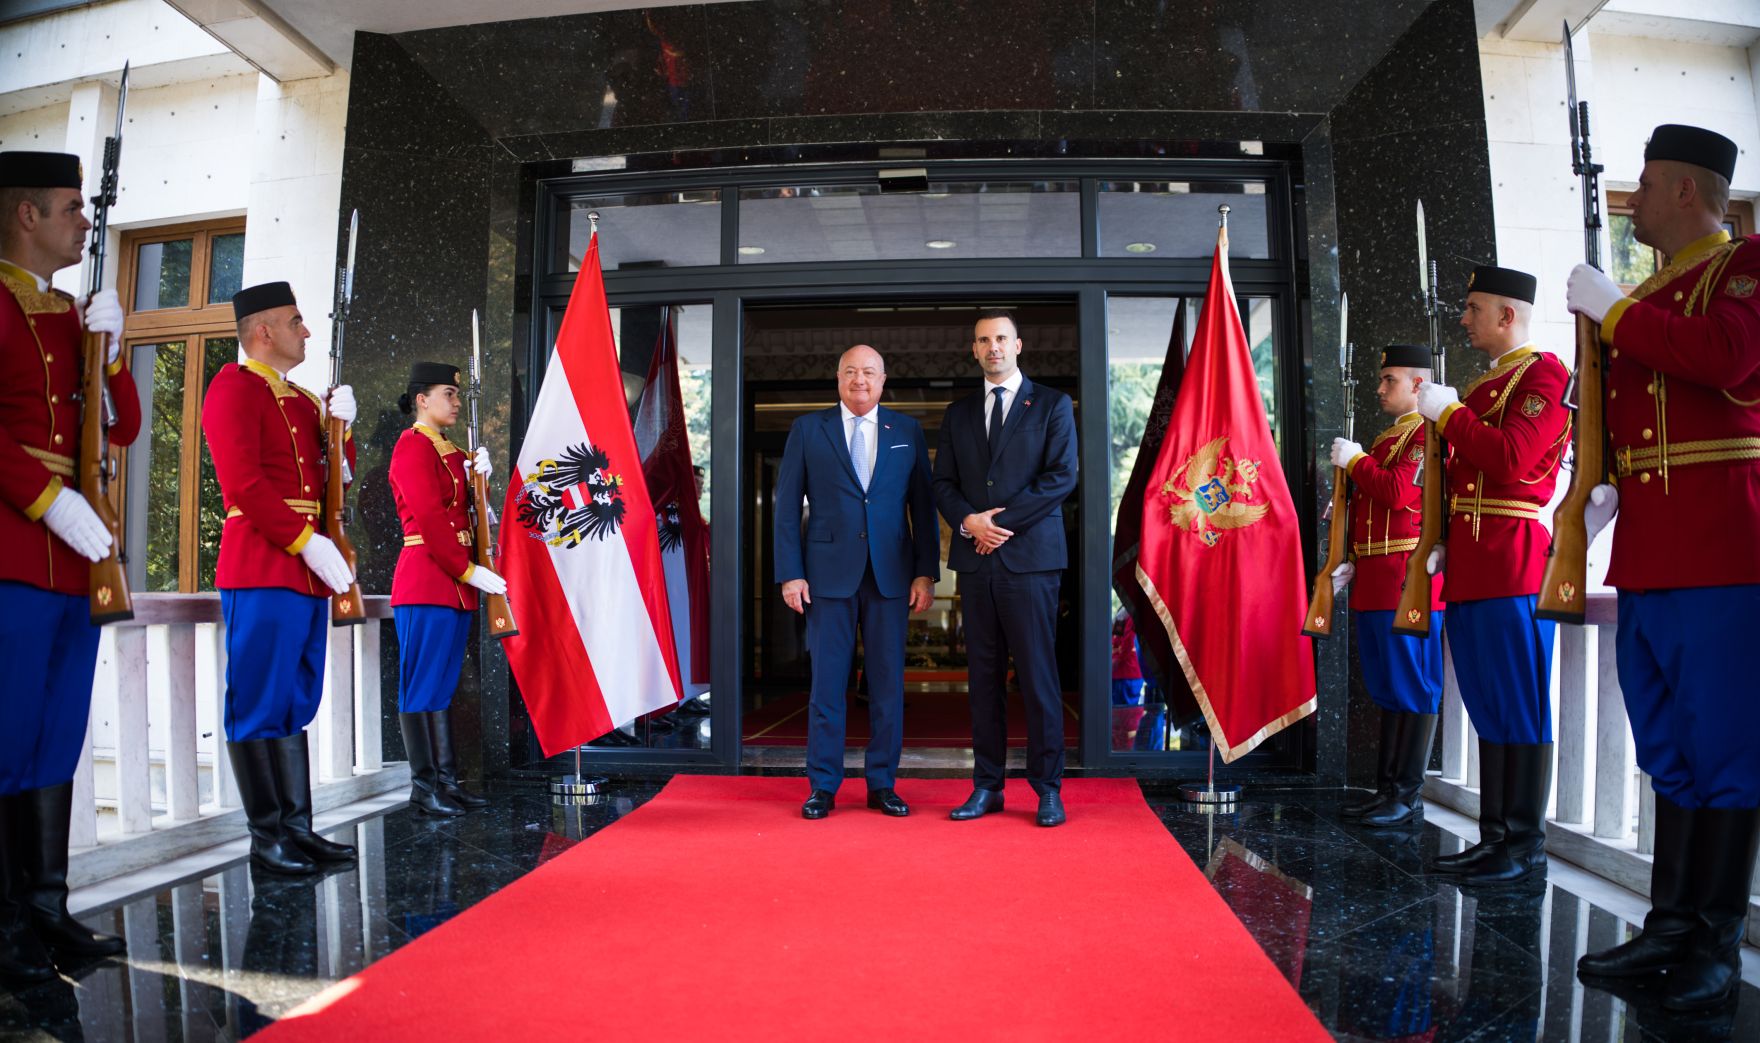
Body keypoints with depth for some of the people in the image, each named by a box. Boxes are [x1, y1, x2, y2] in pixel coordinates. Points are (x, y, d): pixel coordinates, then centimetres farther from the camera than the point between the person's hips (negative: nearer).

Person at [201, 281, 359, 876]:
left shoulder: (301, 399, 19)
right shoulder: (234, 387, -6)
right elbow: (243, 482, -16)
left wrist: (341, 423, 3)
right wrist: (308, 543, -18)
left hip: (309, 576, 9)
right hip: (262, 574, -9)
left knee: (295, 707, 11)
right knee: (261, 707, -2)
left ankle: (298, 827, 18)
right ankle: (266, 837, 6)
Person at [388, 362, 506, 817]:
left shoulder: (450, 450, 18)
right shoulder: (413, 444, -8)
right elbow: (430, 517, -15)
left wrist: (476, 475, 0)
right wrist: (470, 572, -15)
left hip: (455, 583, 9)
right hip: (426, 581, -9)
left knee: (443, 685, 11)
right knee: (422, 686, -3)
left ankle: (447, 779, 17)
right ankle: (423, 787, 2)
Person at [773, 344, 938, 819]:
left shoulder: (908, 431, 10)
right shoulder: (808, 429, 6)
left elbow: (923, 506, 8)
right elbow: (787, 507, 3)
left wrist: (926, 572, 1)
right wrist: (790, 574, -4)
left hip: (891, 575, 1)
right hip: (828, 574, -1)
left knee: (888, 683, 5)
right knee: (826, 683, 3)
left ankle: (882, 784, 17)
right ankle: (822, 787, 14)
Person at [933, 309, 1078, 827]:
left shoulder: (1052, 405, 6)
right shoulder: (959, 413, 17)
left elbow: (1062, 477, -5)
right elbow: (944, 484, 12)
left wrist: (1002, 521, -10)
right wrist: (969, 522, -8)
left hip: (1030, 555, -4)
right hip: (976, 557, 4)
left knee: (1038, 673, -3)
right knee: (983, 675, 6)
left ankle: (1048, 789, 6)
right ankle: (987, 786, 13)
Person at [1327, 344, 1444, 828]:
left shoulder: (1429, 433, -8)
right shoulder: (1385, 439, 21)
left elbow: (1399, 493, -21)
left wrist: (1355, 461, -8)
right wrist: (1353, 563, 14)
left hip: (1408, 581, -10)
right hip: (1375, 584, 10)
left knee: (1413, 688, -3)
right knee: (1387, 688, 13)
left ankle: (1408, 795, 4)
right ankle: (1387, 787, 20)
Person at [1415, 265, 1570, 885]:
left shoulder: (1545, 375, -5)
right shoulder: (1480, 389, 21)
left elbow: (1511, 458, -20)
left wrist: (1447, 413, -11)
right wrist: (1444, 545, 11)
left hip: (1514, 569, -9)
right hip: (1471, 572, 9)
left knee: (1520, 711, -3)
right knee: (1488, 710, 11)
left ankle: (1526, 846, 6)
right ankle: (1495, 837, 19)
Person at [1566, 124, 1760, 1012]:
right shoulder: (1645, 299, 20)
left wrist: (1613, 311, -13)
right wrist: (1610, 488, 2)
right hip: (1649, 562, 8)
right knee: (1669, 752, 12)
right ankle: (1670, 928, 22)